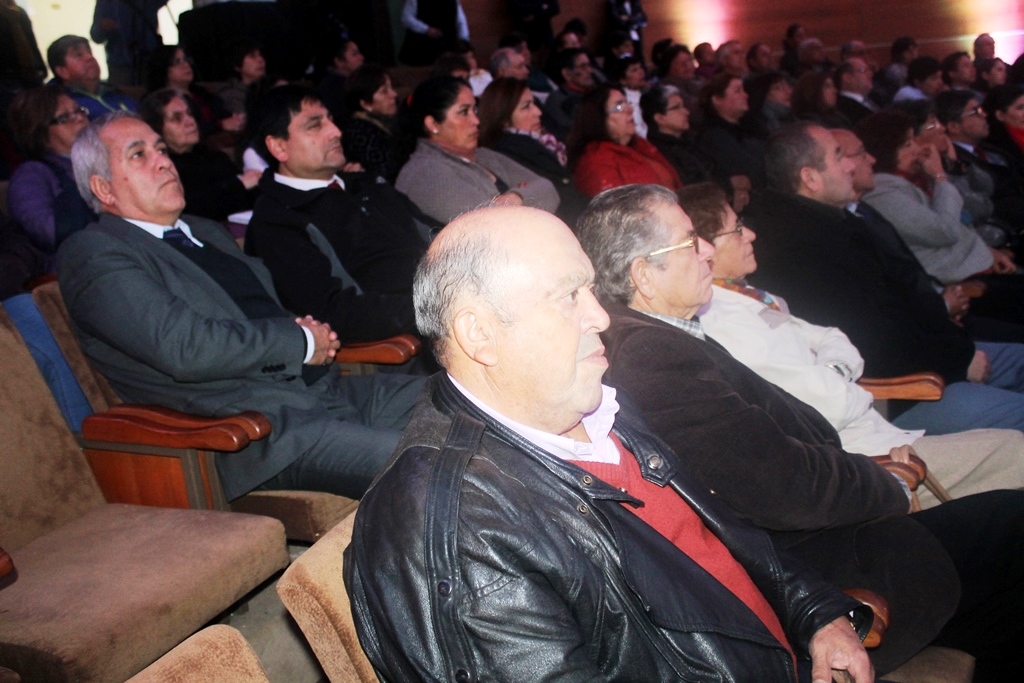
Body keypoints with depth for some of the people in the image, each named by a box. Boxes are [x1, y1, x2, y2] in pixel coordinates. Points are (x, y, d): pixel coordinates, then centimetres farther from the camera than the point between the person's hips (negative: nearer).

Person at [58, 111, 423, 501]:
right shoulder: (92, 253, -1)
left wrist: (312, 332, 4)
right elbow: (183, 347, -15)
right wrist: (301, 342, -6)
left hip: (320, 388, 9)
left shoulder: (208, 232, 26)